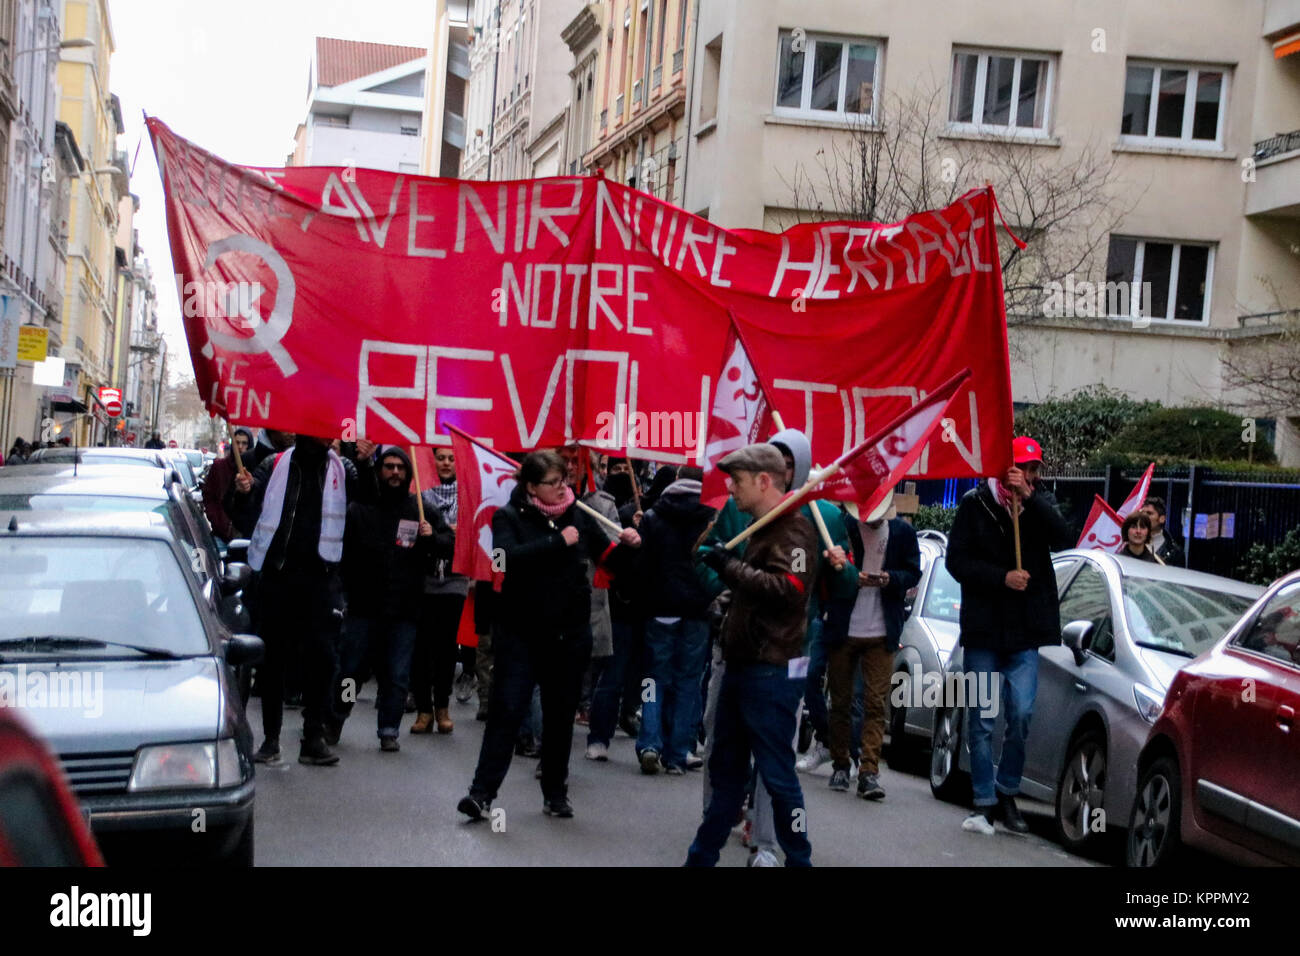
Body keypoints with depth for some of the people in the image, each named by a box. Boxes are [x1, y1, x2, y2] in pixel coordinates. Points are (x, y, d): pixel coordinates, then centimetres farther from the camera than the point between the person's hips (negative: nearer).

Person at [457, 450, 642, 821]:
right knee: (506, 711, -5)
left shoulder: (577, 516, 4)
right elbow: (508, 556, -24)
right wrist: (558, 542, -24)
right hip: (520, 634, -3)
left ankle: (555, 795, 22)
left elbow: (610, 559, 10)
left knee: (561, 716, 11)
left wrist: (626, 546, -11)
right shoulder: (509, 517, -5)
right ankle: (482, 793, -1)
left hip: (570, 635, 3)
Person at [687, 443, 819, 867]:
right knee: (725, 768, 16)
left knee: (777, 773, -5)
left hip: (771, 673, -10)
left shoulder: (794, 530, -14)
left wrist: (728, 565, -22)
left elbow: (786, 589, -28)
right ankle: (702, 856, 25)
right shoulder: (762, 528, 16)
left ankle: (798, 859, 6)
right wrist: (725, 565, 10)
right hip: (742, 668, 10)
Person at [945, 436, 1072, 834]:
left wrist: (1029, 497, -21)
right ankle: (984, 802, 12)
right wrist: (1002, 577, -14)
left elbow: (1063, 539, -13)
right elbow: (957, 560, -3)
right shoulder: (975, 503, -1)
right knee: (981, 721, 3)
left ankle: (1007, 793, 14)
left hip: (1025, 631, 1)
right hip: (983, 629, -1)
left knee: (1022, 715, -4)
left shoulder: (1041, 503, 6)